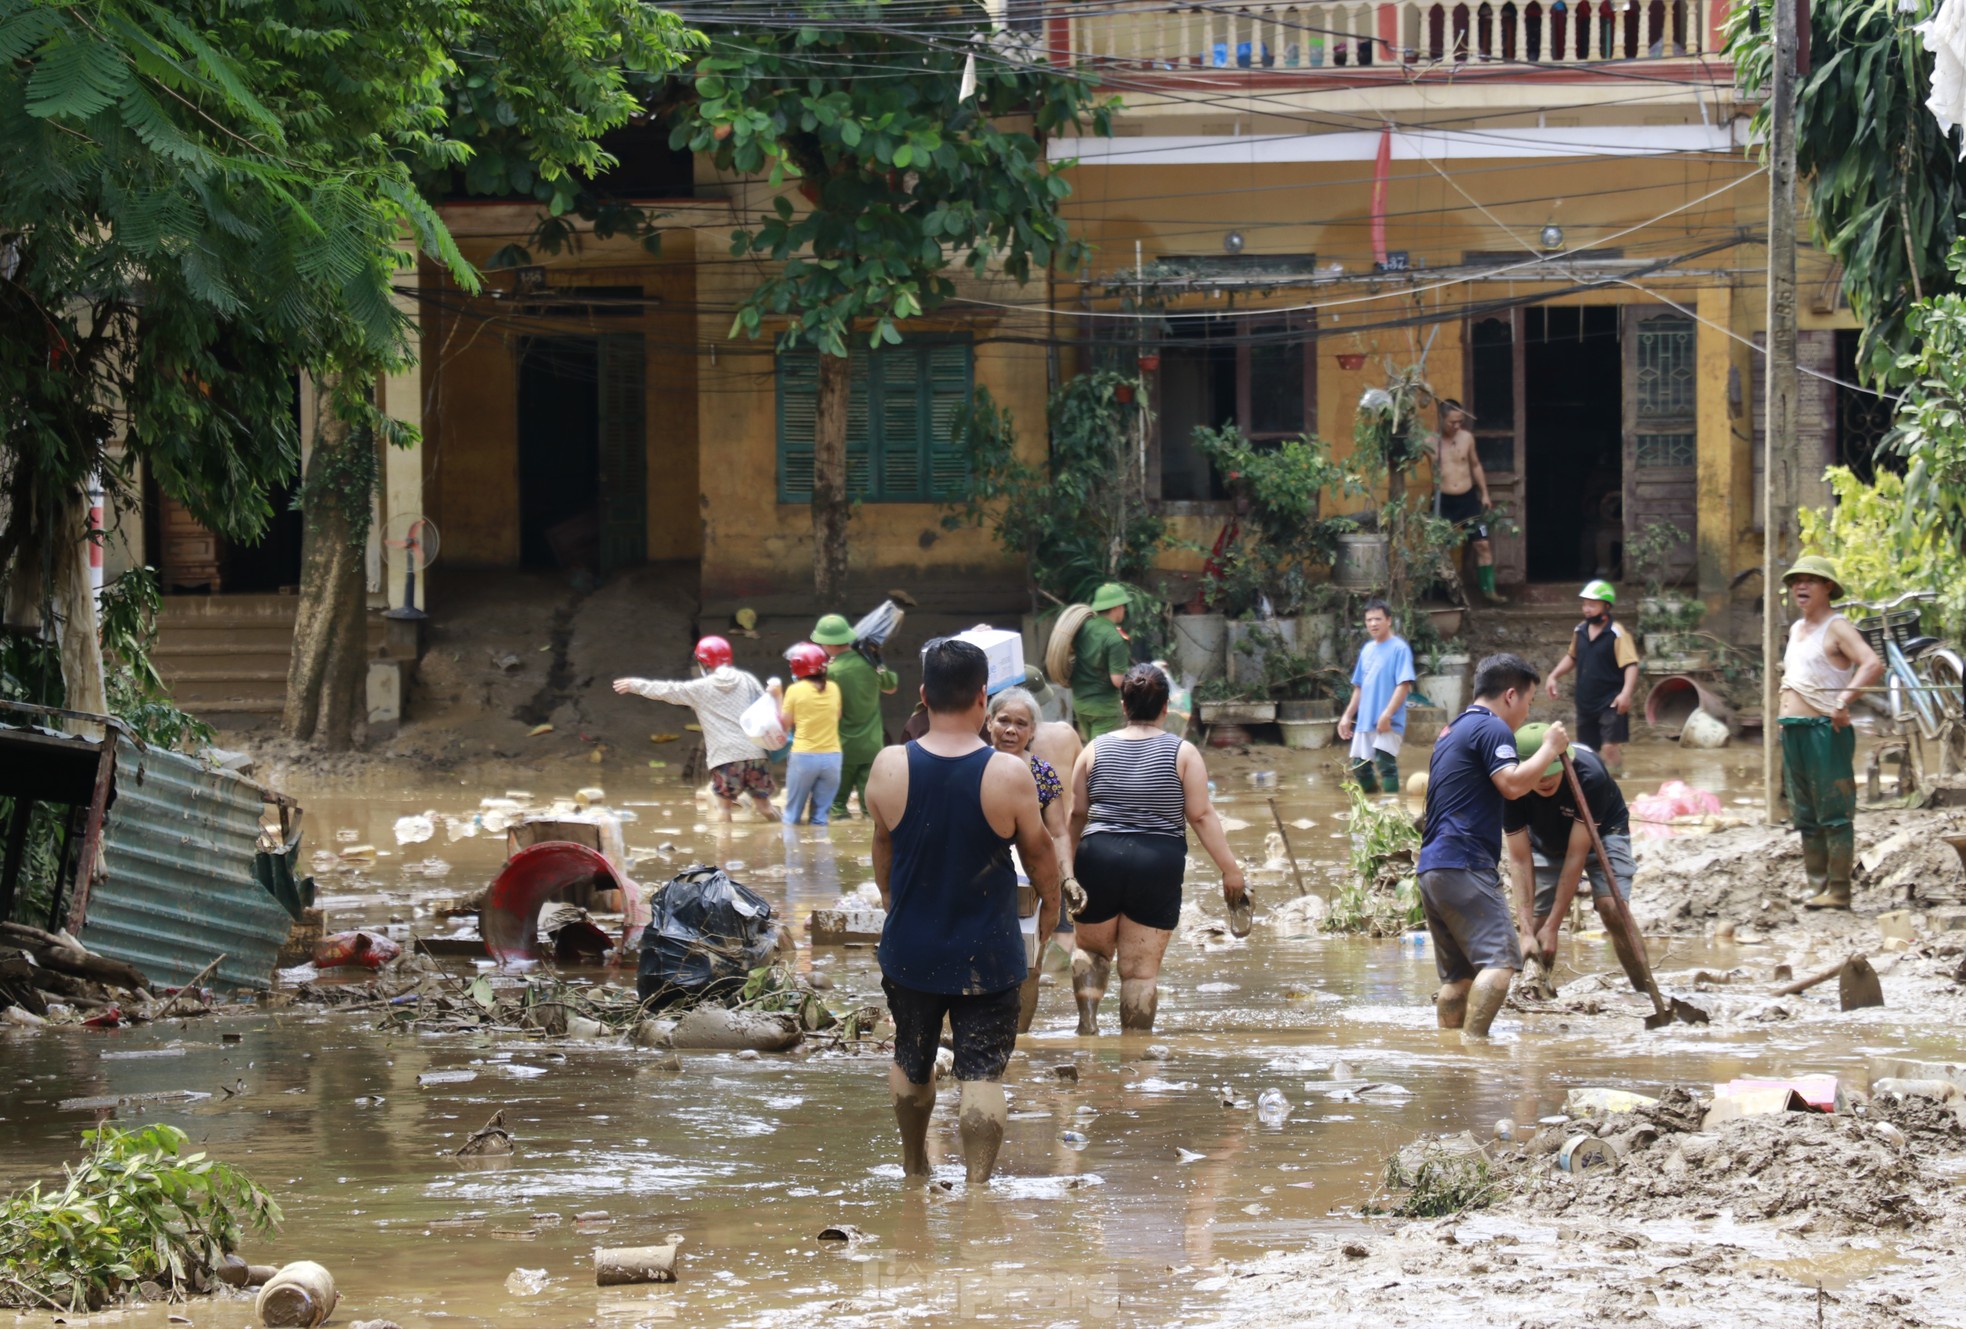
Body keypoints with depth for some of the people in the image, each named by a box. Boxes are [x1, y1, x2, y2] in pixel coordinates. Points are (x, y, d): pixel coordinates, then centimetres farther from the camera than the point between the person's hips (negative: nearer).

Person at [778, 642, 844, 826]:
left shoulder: (795, 690, -5)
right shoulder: (833, 689, 5)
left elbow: (784, 725, 0)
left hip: (803, 757, -3)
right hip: (832, 756, 3)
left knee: (793, 815, 5)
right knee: (821, 815, 6)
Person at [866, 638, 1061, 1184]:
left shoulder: (889, 767, -11)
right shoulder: (1010, 775, -17)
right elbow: (1039, 853, -2)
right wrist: (1050, 906, 18)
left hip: (910, 949, 3)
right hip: (986, 955, -3)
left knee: (911, 1062, 22)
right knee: (982, 1075, 2)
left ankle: (914, 1169, 39)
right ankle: (977, 1182, -7)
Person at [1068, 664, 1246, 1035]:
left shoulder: (1096, 750, 4)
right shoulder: (1182, 753, -1)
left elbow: (1076, 814, 7)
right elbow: (1201, 815, -4)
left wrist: (1066, 866, 17)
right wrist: (1230, 869, 0)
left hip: (1099, 857, 1)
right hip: (1159, 866, -1)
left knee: (1090, 947, 22)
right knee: (1142, 968, 3)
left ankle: (1088, 1019, 1)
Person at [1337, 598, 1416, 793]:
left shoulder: (1399, 648, -8)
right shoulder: (1367, 649, 15)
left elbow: (1404, 685, -16)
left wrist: (1387, 714, -23)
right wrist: (1348, 716, 17)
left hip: (1388, 723, -8)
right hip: (1365, 721, 8)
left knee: (1385, 764, -15)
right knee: (1359, 766, 10)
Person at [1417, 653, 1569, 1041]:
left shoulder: (1452, 731, 26)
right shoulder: (1492, 728, -5)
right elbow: (1512, 784, -19)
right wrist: (1550, 748, -7)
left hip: (1431, 866, 10)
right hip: (1465, 864, -10)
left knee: (1458, 973, 10)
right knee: (1500, 959, -17)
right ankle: (1473, 1041, -28)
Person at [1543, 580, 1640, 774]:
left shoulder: (1617, 633, -13)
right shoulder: (1580, 631, 7)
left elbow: (1631, 665, -18)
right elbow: (1572, 657, 24)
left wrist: (1626, 692, -31)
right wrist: (1553, 676, 14)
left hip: (1611, 704, -7)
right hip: (1585, 704, 7)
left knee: (1610, 747, -17)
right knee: (1587, 751, 11)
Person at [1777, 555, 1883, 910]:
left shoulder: (1837, 628, -7)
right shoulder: (1796, 629, 19)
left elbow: (1873, 665, -22)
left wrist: (1843, 701, -27)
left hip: (1825, 731, -9)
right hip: (1792, 732, 9)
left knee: (1834, 814, -7)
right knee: (1805, 817, 11)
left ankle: (1838, 892, -7)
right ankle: (1818, 887, 16)